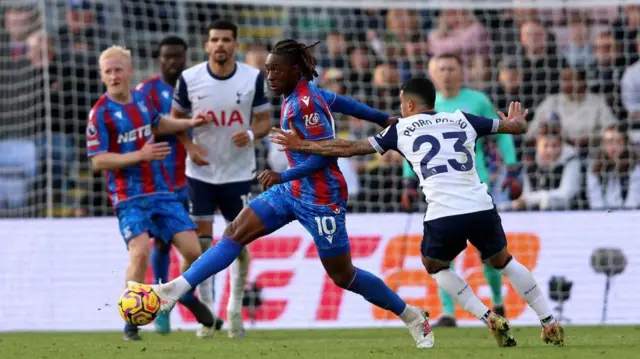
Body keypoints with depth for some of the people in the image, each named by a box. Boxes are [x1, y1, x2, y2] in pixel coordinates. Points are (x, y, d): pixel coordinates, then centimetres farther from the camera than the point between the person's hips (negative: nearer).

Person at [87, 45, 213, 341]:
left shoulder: (143, 99, 6)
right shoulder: (100, 113, -11)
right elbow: (98, 161, -15)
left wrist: (190, 124, 20)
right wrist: (140, 155, -21)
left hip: (161, 191, 5)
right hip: (129, 197, -5)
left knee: (192, 250, 0)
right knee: (140, 250, -24)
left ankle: (187, 296, 31)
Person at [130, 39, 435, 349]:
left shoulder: (305, 103, -22)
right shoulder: (302, 94, 4)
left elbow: (326, 153, -25)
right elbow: (341, 103, 17)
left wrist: (283, 177, -27)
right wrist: (386, 121, 30)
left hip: (320, 200, -9)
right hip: (293, 191, 9)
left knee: (342, 276, 2)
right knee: (236, 233, -2)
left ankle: (413, 317, 18)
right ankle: (175, 290, -6)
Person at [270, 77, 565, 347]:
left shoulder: (402, 128, 13)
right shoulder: (462, 120, 18)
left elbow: (350, 148, 15)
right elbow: (517, 126, 26)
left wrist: (301, 146, 26)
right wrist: (516, 119, 51)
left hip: (443, 216, -2)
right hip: (482, 209, 3)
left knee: (435, 266, 26)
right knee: (503, 261, 27)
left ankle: (489, 318, 9)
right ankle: (549, 323, 21)